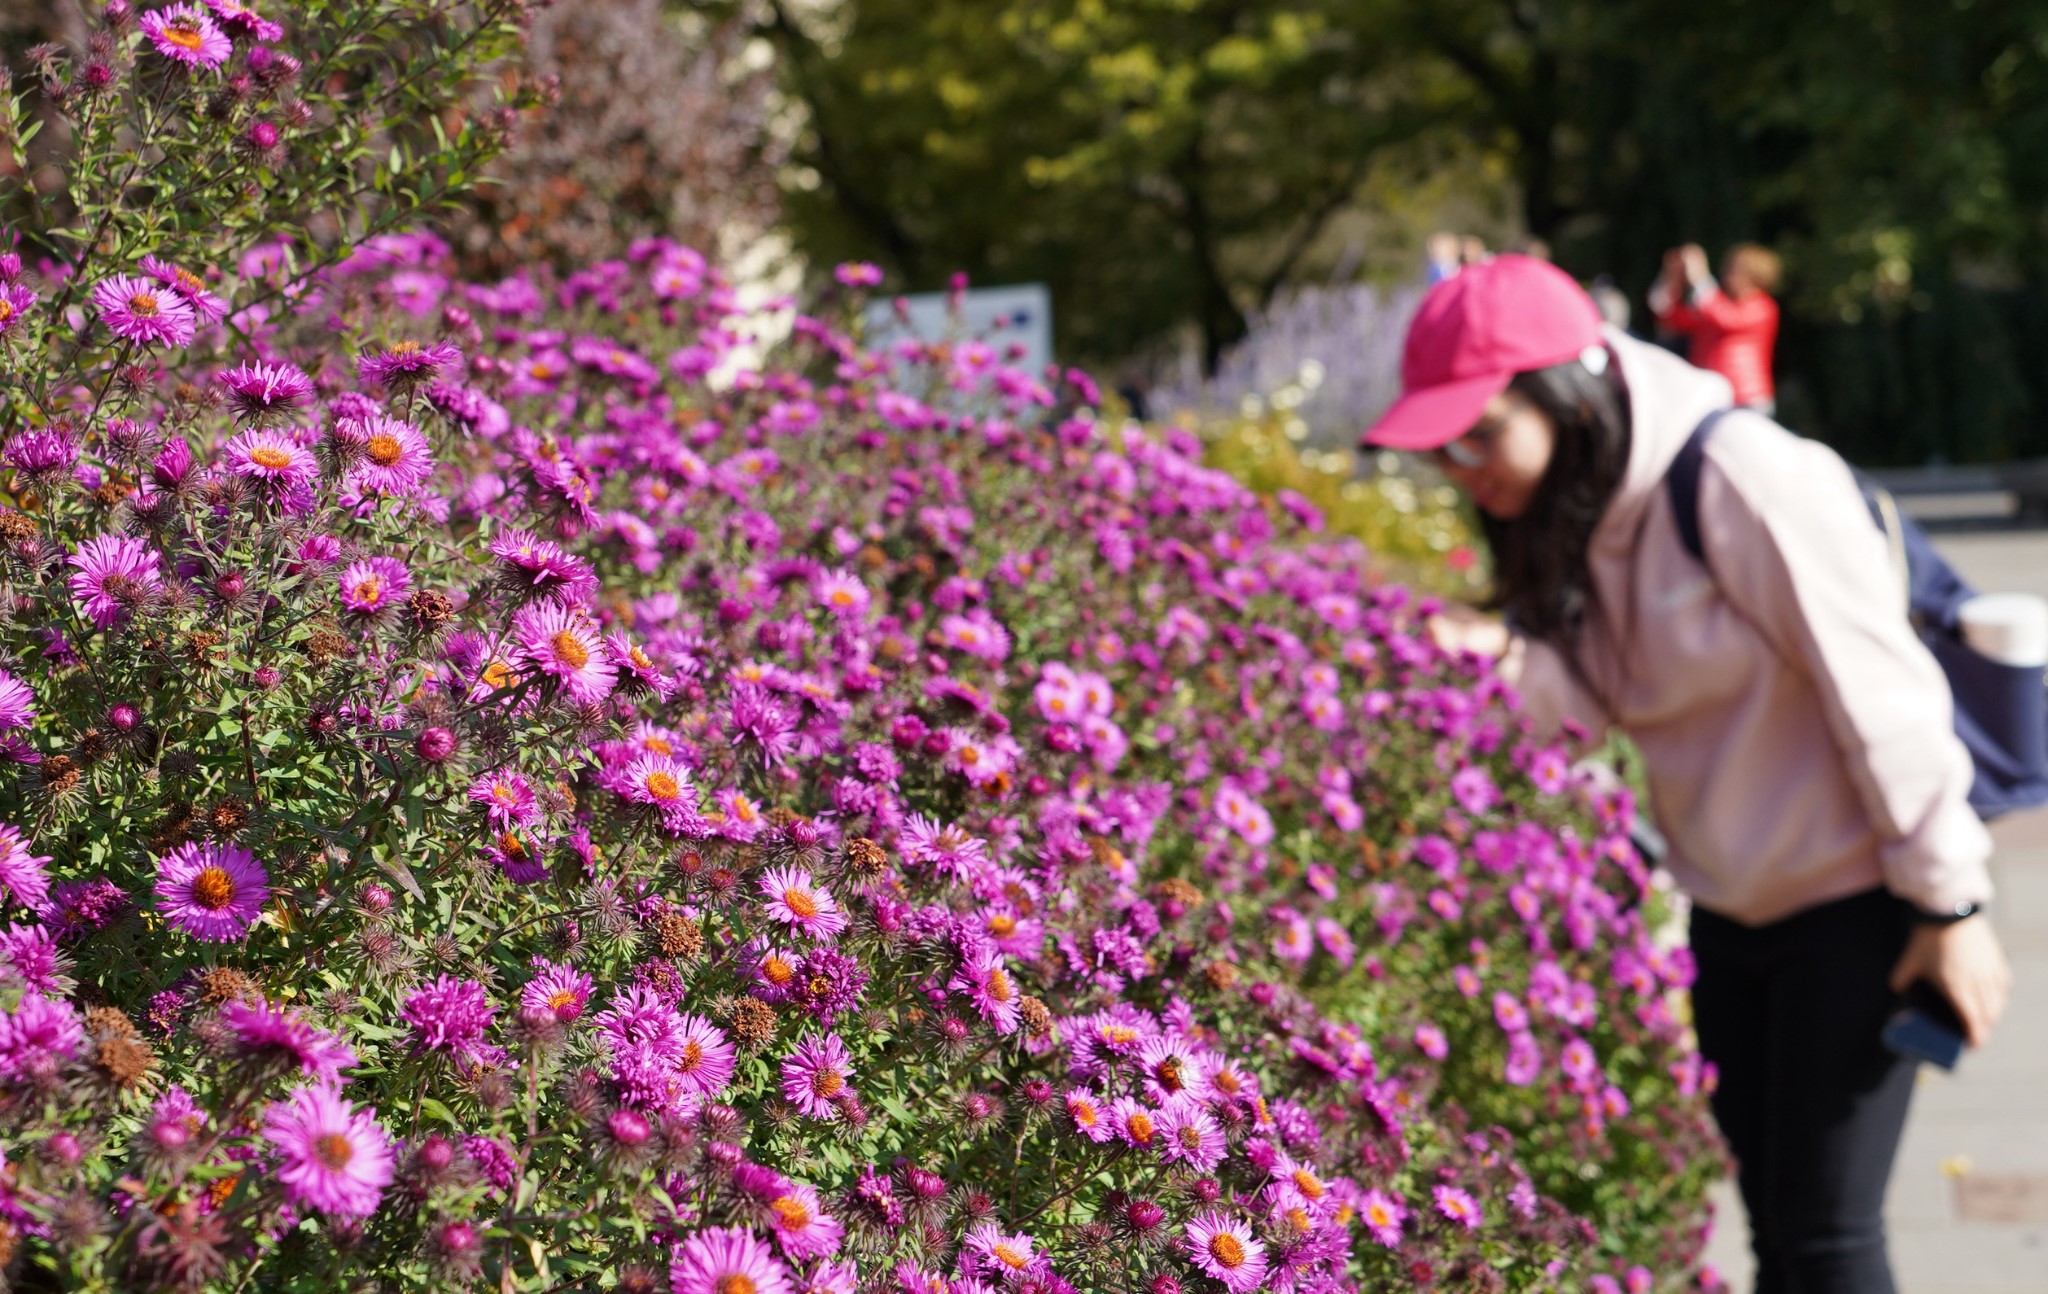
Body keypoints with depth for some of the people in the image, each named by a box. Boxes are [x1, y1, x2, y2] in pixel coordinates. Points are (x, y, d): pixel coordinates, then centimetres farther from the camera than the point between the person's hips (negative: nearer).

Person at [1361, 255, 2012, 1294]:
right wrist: (1508, 658, -22)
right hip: (1730, 908, 8)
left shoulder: (1744, 478, -24)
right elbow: (1611, 697, -2)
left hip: (1854, 900, -8)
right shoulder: (1571, 508, 1)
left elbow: (1877, 691, -21)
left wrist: (1949, 903, -17)